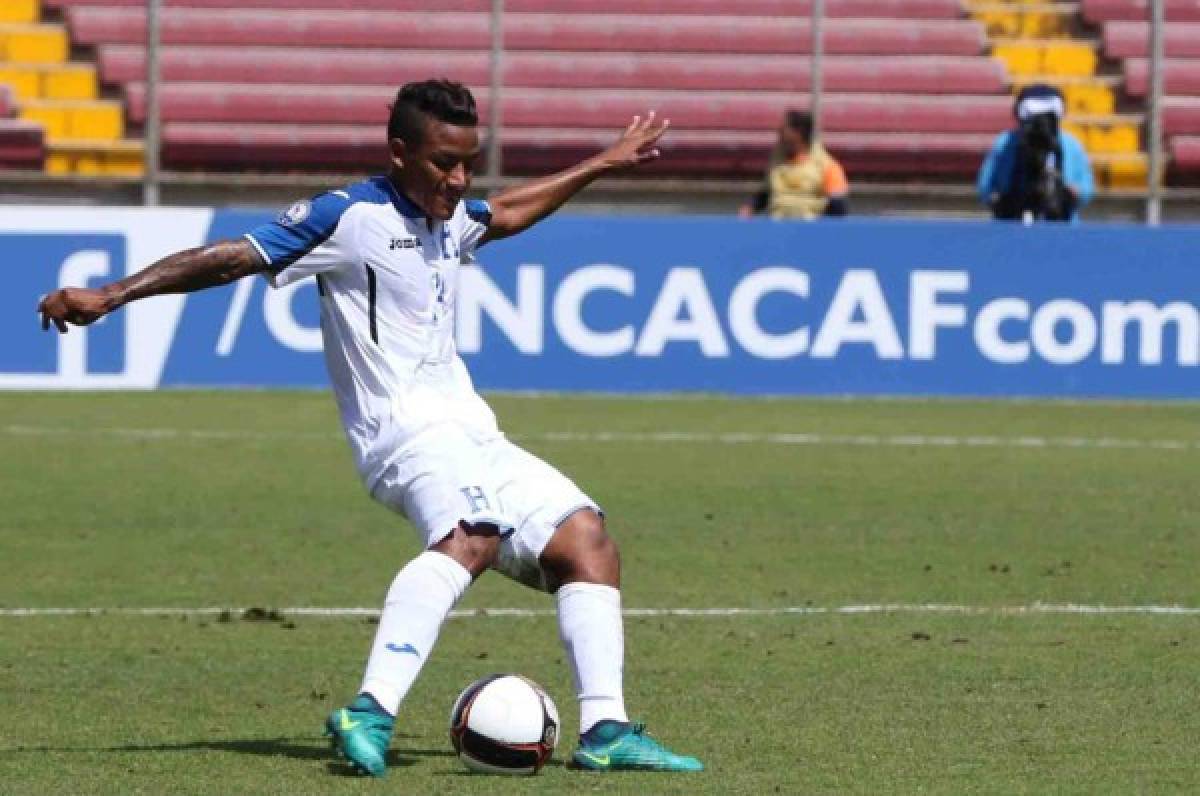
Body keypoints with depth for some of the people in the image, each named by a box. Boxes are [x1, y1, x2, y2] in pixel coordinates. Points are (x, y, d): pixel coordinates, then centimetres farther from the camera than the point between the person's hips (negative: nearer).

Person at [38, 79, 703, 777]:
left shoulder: (450, 219, 18)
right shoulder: (350, 218, -7)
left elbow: (507, 214, 43)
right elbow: (232, 259, -10)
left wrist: (602, 165, 49)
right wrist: (109, 296, -15)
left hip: (469, 431, 10)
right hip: (405, 429, -10)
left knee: (587, 541, 2)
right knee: (472, 535, -37)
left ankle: (605, 731, -2)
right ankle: (371, 715, -49)